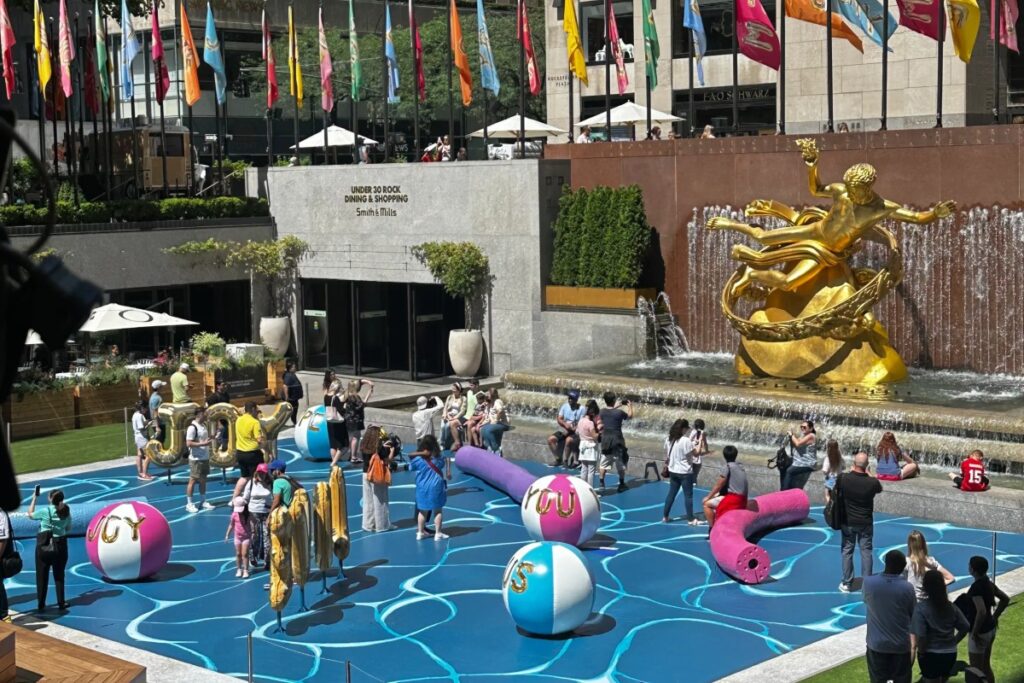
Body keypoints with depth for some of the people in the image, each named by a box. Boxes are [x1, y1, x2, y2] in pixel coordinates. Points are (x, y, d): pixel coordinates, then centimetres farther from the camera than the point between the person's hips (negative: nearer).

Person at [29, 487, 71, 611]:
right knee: (59, 576, 13)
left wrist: (34, 498, 14)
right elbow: (68, 528, 10)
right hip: (60, 546, 2)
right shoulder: (66, 513, -3)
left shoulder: (45, 511, -12)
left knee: (42, 576, 7)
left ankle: (41, 604, 10)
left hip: (43, 546, -2)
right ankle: (61, 602, 12)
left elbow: (30, 514, 7)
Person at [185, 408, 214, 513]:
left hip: (205, 458, 8)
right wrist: (203, 444, -24)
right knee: (193, 480, -1)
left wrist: (211, 438, 8)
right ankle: (189, 503, 7)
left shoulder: (204, 425, 10)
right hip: (196, 459, -8)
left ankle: (203, 501, 23)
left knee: (203, 480, 14)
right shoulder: (192, 427, -17)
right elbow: (189, 443, -21)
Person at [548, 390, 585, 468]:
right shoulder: (565, 406, 7)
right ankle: (558, 459, 0)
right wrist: (565, 424, -17)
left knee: (568, 440, -36)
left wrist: (572, 428, -24)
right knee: (550, 439, -15)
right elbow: (559, 419, 4)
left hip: (575, 432, -5)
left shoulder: (582, 409, -8)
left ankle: (565, 461, -18)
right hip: (564, 430, 5)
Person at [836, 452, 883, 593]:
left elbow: (836, 489, 4)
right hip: (865, 522, 0)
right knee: (866, 551, 10)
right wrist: (868, 474, 13)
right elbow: (879, 489, 5)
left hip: (848, 521, 1)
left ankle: (847, 584, 16)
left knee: (847, 551, 12)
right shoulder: (872, 482, -19)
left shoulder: (843, 478, -19)